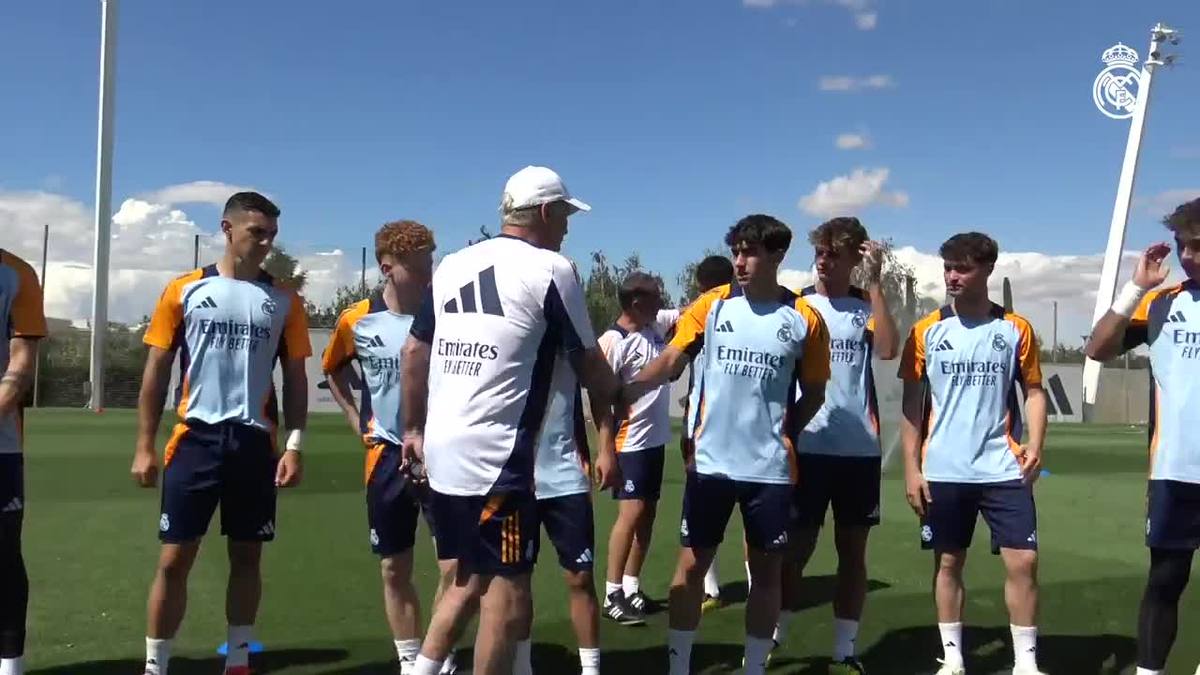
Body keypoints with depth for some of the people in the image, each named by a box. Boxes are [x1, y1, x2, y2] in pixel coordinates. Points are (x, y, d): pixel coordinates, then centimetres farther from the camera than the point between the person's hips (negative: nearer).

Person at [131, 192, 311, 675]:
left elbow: (295, 378, 6)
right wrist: (144, 446, -1)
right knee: (175, 557, 3)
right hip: (196, 437, -1)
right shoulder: (184, 290, 2)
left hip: (255, 442, 1)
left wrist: (294, 446, -3)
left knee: (246, 556, 9)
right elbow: (156, 370, 4)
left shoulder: (284, 300, 5)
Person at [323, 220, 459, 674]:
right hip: (388, 454, 2)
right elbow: (333, 369, 17)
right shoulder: (357, 320, -3)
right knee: (394, 568, 10)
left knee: (455, 564, -4)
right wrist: (357, 421, 9)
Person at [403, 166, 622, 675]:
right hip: (496, 455, -7)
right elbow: (590, 366, 2)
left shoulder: (452, 265, 12)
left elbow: (414, 353, 17)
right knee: (507, 593, 3)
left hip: (442, 450, 7)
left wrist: (413, 429, 27)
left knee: (471, 579, 21)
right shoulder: (551, 270, -6)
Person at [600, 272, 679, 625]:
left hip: (656, 437, 8)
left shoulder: (656, 324, 4)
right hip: (630, 442, -8)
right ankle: (612, 594, 3)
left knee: (647, 514, 12)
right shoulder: (613, 342, -19)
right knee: (631, 514, -7)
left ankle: (631, 587, 22)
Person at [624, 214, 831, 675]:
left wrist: (781, 433, 1)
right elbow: (670, 361, -12)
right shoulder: (711, 305, -1)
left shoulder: (804, 319, -1)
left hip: (771, 468, 0)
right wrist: (625, 390, -28)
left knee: (767, 569, 9)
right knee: (692, 564, 7)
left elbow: (814, 393, 9)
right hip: (711, 462, 0)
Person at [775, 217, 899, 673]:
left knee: (853, 550, 8)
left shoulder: (867, 304, 5)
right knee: (797, 548, 5)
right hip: (807, 447, -1)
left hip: (859, 448, 1)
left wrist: (875, 281, -15)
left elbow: (888, 350, -15)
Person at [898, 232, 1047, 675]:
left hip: (1003, 468, 0)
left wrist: (1035, 445, -10)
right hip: (943, 471, 0)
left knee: (1023, 561, -2)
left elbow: (1033, 391, 7)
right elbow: (912, 402, 3)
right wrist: (911, 468, -2)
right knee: (948, 563, 9)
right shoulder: (926, 331, 1)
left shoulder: (1016, 330, 2)